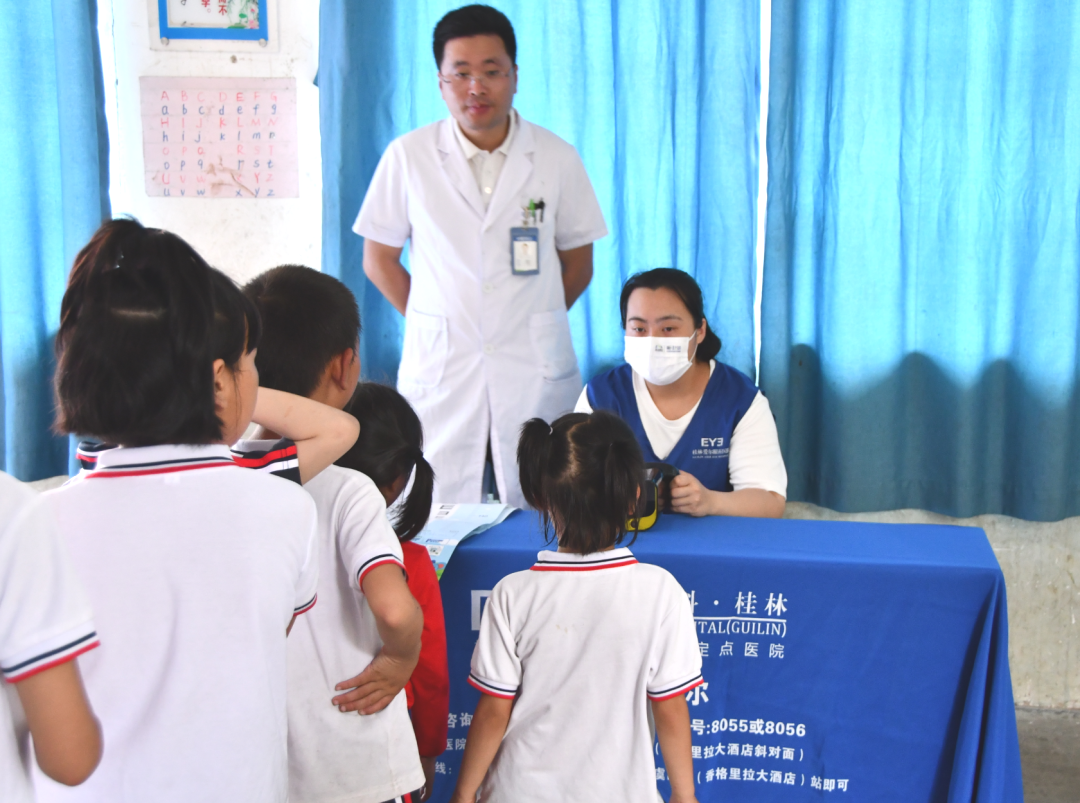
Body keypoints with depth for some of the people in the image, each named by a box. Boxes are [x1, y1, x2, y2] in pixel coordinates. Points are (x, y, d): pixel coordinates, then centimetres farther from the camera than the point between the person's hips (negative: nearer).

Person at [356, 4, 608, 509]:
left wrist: (530, 328, 5)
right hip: (438, 367, 0)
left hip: (536, 371, 1)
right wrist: (435, 326, 4)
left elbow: (578, 262, 11)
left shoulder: (557, 158, 3)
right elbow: (379, 259, 8)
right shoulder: (408, 157, 1)